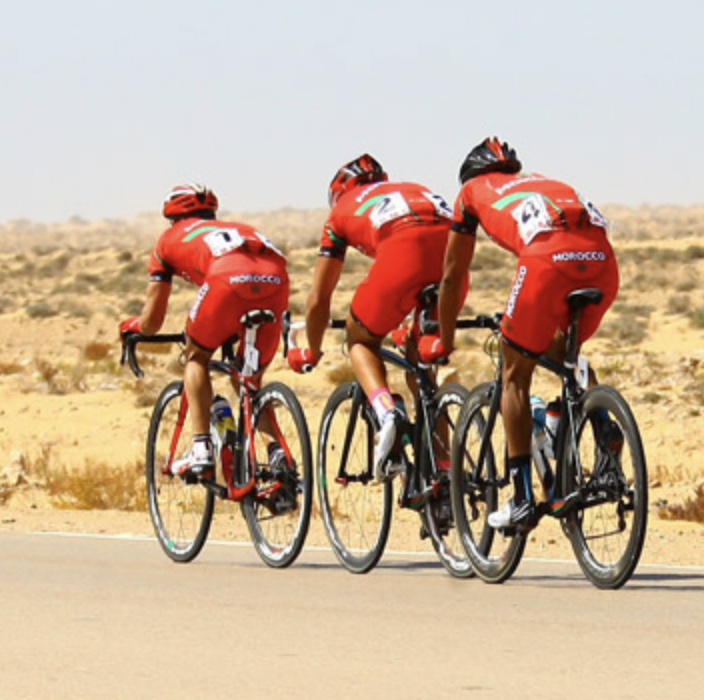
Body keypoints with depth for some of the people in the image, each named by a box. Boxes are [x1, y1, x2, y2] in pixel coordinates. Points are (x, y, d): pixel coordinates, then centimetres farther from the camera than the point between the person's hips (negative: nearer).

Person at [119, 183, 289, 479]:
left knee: (196, 357, 23)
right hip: (276, 281, 4)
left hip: (228, 280, -4)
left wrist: (131, 326, 57)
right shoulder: (236, 228, 42)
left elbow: (151, 322, 33)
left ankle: (201, 450, 8)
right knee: (250, 382, 23)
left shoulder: (170, 238, 32)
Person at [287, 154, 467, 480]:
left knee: (360, 340, 21)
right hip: (451, 245, 4)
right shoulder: (415, 189, 42)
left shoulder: (343, 209, 31)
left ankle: (386, 412, -8)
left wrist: (310, 353, 49)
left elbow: (318, 299, 33)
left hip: (403, 251, -4)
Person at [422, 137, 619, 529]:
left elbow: (452, 277, 33)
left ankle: (523, 500, 8)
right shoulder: (546, 184, 40)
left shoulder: (473, 191, 29)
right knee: (563, 352, 32)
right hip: (602, 261, 4)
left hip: (549, 260, -4)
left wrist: (444, 342, 45)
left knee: (516, 375, 12)